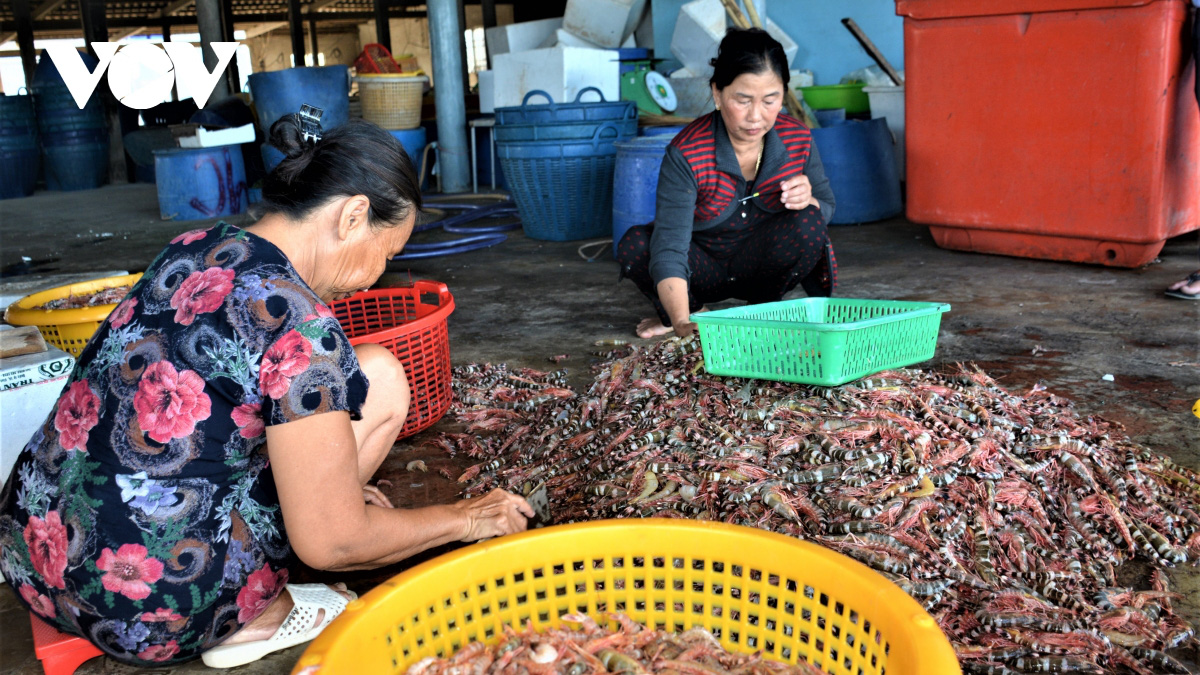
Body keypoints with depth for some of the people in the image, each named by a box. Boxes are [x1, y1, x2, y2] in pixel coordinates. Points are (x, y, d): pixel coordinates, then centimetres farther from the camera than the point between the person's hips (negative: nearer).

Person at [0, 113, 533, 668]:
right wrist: (466, 520, 2)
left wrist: (340, 487, 28)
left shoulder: (196, 248, 6)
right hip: (148, 610, -8)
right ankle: (256, 615, 2)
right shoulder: (296, 324, -20)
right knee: (378, 378, -3)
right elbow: (331, 543, -14)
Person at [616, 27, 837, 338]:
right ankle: (673, 314, 1)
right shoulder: (685, 155, -26)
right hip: (703, 267, -2)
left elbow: (826, 208, 1)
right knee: (634, 246, -30)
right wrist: (682, 324, -51)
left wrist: (808, 201, -26)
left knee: (808, 223, -27)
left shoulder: (798, 140, -15)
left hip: (760, 265, 2)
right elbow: (669, 249, -35)